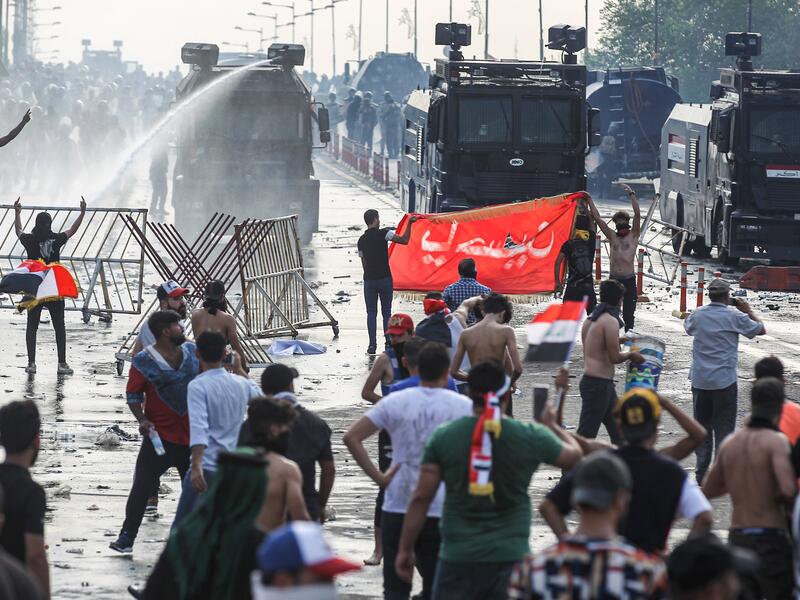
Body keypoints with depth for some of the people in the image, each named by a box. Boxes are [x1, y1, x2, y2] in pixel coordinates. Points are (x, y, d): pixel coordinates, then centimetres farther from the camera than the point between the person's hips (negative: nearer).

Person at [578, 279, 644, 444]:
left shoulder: (590, 319, 11)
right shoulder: (611, 321, -16)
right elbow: (614, 357, -17)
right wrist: (631, 355, 1)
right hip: (599, 385, -10)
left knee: (618, 431, 16)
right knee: (586, 433, -6)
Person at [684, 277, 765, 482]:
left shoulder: (698, 315, 1)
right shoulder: (734, 317, -10)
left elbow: (687, 327, 25)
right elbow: (761, 330, 2)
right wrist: (748, 310, 16)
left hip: (699, 380, 4)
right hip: (724, 381, -4)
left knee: (702, 427, 13)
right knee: (724, 428, 4)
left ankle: (701, 472, 15)